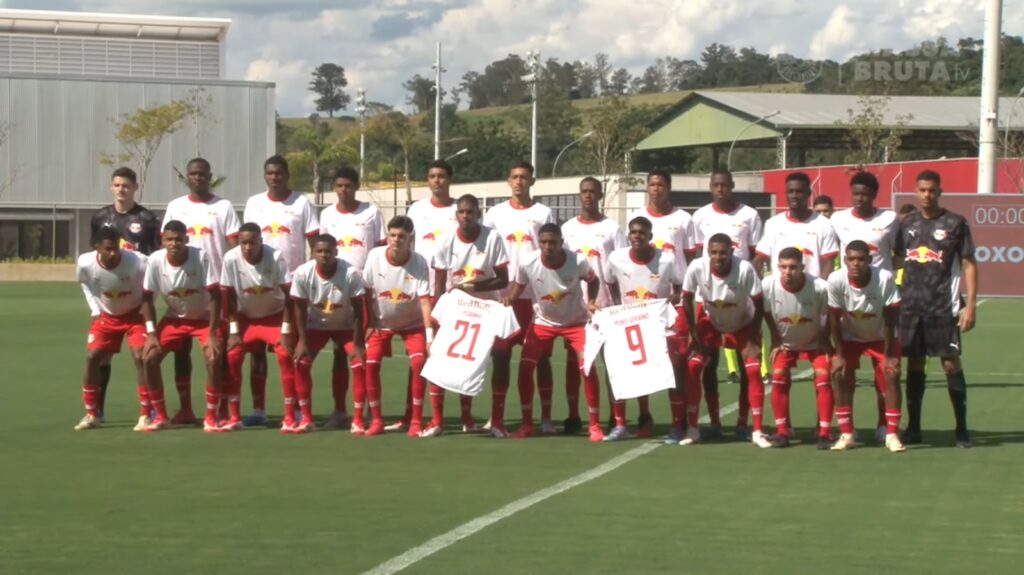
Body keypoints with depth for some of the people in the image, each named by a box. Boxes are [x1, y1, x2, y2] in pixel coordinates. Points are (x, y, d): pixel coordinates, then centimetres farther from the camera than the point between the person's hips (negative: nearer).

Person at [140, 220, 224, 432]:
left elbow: (215, 296, -21)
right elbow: (147, 297, -6)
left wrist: (212, 333, -24)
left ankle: (211, 417, -11)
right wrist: (151, 333, -13)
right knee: (149, 357, -13)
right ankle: (161, 416, 2)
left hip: (204, 317, -3)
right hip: (174, 318, 3)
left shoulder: (201, 257, -26)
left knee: (214, 358, -25)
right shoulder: (155, 260, -19)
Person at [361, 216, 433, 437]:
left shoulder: (420, 263, -24)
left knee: (419, 363, -19)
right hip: (382, 322, 2)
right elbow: (368, 292, -6)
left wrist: (430, 335, -31)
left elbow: (425, 301, -25)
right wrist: (369, 324, -5)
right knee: (370, 363, -11)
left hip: (412, 323, -2)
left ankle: (416, 421, -8)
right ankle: (376, 420, 2)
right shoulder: (375, 256, -19)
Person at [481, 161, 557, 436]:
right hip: (503, 295, 1)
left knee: (540, 356, 4)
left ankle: (546, 417, 12)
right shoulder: (495, 214, 8)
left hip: (537, 295, -1)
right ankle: (497, 418, 2)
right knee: (500, 355, -1)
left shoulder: (543, 213, 4)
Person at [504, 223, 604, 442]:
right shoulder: (527, 263, -23)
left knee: (587, 367, -14)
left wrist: (591, 301, -19)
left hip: (576, 321, -2)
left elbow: (592, 280, -3)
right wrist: (510, 298, -21)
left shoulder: (578, 261, -25)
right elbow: (519, 285, -1)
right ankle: (527, 424, 6)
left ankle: (595, 425, -1)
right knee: (525, 366, -8)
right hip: (543, 321, 2)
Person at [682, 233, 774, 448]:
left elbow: (758, 305, -21)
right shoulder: (697, 268, -29)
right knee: (693, 366, -10)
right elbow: (687, 300, -12)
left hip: (743, 324, -2)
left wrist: (753, 340, -19)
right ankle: (692, 429, 0)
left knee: (753, 370, -14)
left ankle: (758, 431, -4)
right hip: (710, 321, 2)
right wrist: (693, 333, -11)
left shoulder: (745, 269, -34)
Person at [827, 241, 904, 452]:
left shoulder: (885, 279, -32)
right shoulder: (836, 281, -28)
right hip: (850, 337, 1)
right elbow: (834, 319, -15)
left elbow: (889, 320, -22)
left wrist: (889, 355, -17)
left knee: (892, 375, -13)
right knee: (840, 375, -10)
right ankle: (846, 435, 2)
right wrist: (839, 354, -13)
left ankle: (892, 435, -5)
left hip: (880, 337, -1)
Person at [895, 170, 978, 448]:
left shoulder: (955, 223, -1)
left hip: (943, 308, -4)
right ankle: (913, 428, 14)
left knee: (951, 363, -4)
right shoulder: (907, 224, 10)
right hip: (911, 307, 4)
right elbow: (897, 261, 16)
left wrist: (970, 305, -8)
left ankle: (962, 429, 3)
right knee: (914, 364, 7)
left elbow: (969, 265, -1)